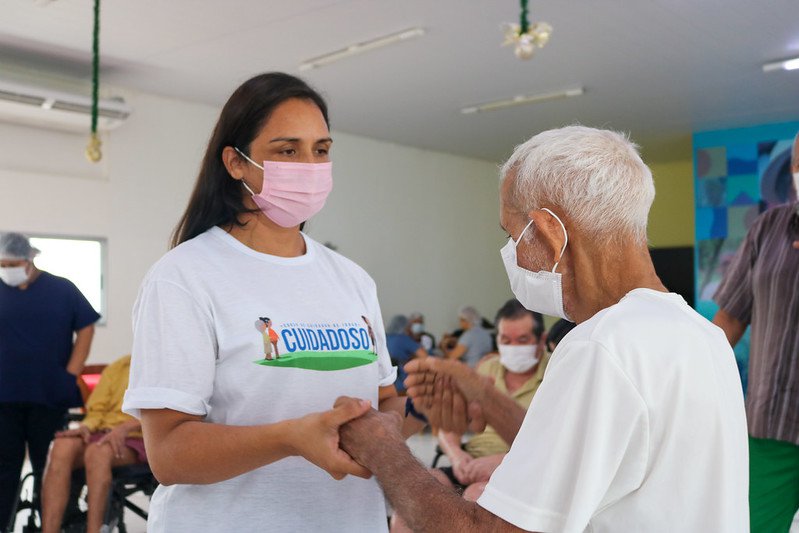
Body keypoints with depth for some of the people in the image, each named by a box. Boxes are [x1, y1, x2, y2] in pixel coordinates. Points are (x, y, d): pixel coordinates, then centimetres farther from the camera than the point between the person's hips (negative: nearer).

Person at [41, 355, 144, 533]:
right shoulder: (116, 367, 21)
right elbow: (96, 410, 18)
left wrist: (124, 428, -23)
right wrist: (85, 427, -6)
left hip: (137, 439, -4)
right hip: (103, 434, 4)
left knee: (98, 451, -36)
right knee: (62, 446, -28)